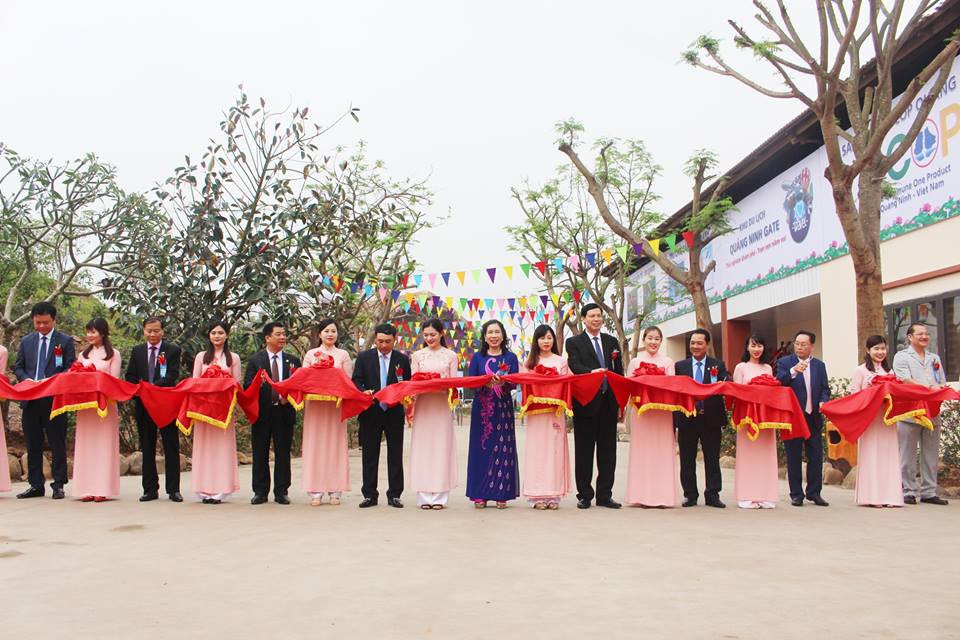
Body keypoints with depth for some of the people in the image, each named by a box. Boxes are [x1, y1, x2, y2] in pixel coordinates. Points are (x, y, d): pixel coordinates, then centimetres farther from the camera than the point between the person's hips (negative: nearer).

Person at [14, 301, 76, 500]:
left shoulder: (65, 341, 2)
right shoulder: (26, 341, 14)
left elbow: (70, 369, -2)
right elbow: (18, 367, 14)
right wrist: (26, 379, -6)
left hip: (55, 398, -4)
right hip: (30, 399, 4)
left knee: (57, 443, 1)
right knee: (33, 444, 8)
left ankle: (58, 485, 7)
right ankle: (35, 485, 16)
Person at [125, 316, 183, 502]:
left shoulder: (173, 350, 0)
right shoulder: (137, 351, 11)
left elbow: (172, 376, -10)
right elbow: (130, 377, 8)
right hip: (143, 405, 3)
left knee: (171, 448, 0)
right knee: (147, 449, 8)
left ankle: (173, 489, 5)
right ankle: (150, 489, 15)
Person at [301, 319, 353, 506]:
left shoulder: (343, 355, 10)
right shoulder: (310, 354, 11)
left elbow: (349, 380, 7)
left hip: (336, 404, 0)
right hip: (315, 404, 0)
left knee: (335, 444, -1)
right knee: (315, 445, -2)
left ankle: (335, 491, 3)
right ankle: (316, 492, 1)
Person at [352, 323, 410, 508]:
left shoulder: (402, 359, 5)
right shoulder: (364, 357, 4)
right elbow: (356, 381, 0)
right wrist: (364, 391, -19)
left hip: (394, 412, 0)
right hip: (370, 413, 0)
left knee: (395, 455, 4)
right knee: (369, 455, 5)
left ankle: (394, 495, 11)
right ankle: (370, 495, 12)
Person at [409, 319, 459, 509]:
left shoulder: (450, 356, 8)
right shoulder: (417, 355, 11)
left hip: (442, 406, -1)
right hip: (423, 406, 1)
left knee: (441, 447, -2)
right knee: (422, 448, -1)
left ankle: (439, 497, 3)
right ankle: (424, 497, 3)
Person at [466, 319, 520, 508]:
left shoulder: (510, 357, 7)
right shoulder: (477, 357, 9)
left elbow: (514, 383, -1)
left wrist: (502, 382, -22)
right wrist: (485, 382, -17)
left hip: (503, 409, 0)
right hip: (481, 409, 0)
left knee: (503, 450, -2)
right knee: (481, 449, -1)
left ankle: (501, 494, 4)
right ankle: (479, 494, 5)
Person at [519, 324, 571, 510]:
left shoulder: (561, 361, 11)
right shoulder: (529, 362, 11)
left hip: (556, 410, 0)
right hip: (536, 410, 0)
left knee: (554, 449, -2)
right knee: (537, 449, -3)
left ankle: (553, 494, 2)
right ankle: (537, 496, 1)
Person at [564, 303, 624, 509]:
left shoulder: (612, 342, 14)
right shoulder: (574, 342, 3)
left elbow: (619, 372, 13)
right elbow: (574, 366, -14)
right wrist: (591, 372, -34)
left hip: (608, 402, 4)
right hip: (586, 403, -4)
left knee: (607, 450, 7)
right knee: (584, 451, 3)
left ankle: (604, 495, 15)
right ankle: (584, 495, 11)